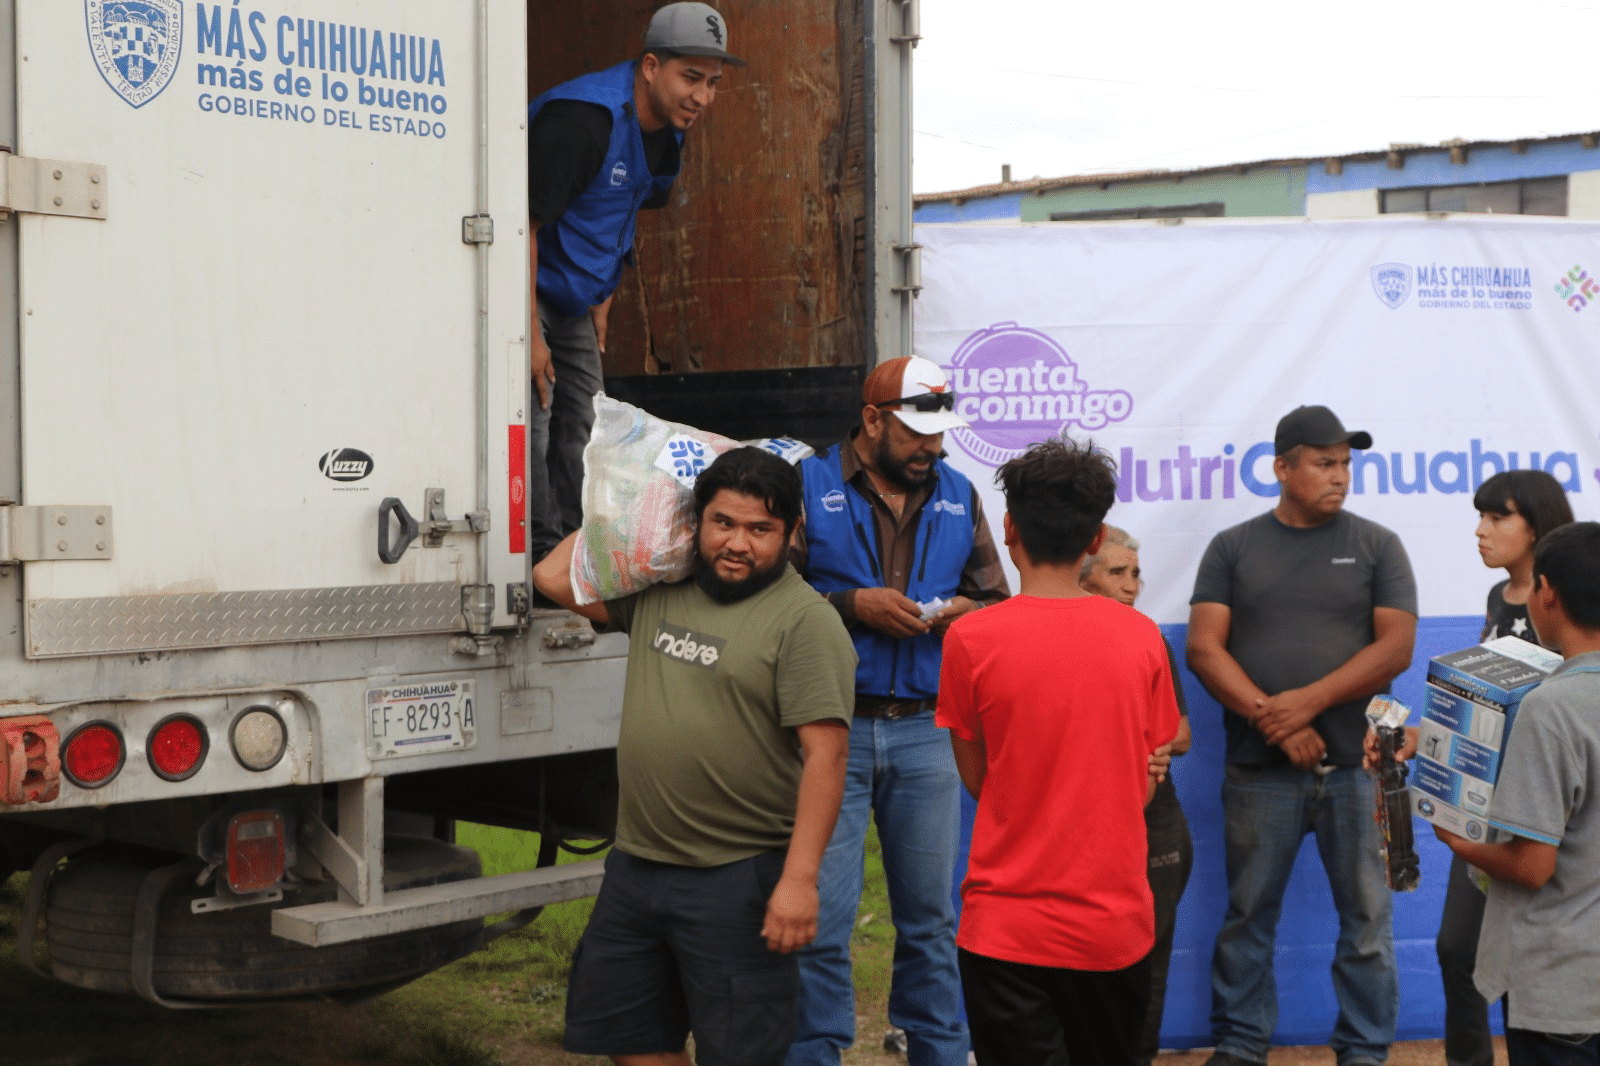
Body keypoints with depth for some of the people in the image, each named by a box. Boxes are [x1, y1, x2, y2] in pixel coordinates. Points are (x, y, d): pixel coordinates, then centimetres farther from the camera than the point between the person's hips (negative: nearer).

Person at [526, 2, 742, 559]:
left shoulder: (667, 131, 3)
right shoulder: (581, 118, -27)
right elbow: (524, 225, -28)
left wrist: (602, 300, 16)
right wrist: (529, 335, -27)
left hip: (574, 298, 9)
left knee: (576, 422, 12)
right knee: (531, 415, -16)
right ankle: (541, 557, -12)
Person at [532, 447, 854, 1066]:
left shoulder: (805, 620, -11)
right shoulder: (659, 592, 10)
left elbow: (825, 753, -17)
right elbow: (554, 578, 16)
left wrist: (799, 879, -22)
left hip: (738, 877, -7)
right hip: (636, 867, 7)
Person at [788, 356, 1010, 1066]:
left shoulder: (957, 495, 13)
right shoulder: (808, 485, -1)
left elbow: (996, 596, 20)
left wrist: (968, 612, -2)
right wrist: (852, 605, -15)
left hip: (926, 732, 4)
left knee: (929, 913, 11)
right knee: (822, 915, -3)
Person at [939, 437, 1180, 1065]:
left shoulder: (970, 640, -10)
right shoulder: (1141, 638, -3)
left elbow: (976, 778, 2)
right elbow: (1144, 784, 5)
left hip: (1007, 927, -3)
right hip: (1116, 925, 3)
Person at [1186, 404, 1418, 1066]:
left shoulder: (1376, 546, 7)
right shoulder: (1233, 548, 8)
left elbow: (1396, 646, -2)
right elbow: (1204, 648, -1)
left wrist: (1308, 701, -12)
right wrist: (1273, 720, -13)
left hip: (1357, 765, 0)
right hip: (1259, 770, 0)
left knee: (1367, 917, 3)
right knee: (1248, 916, 7)